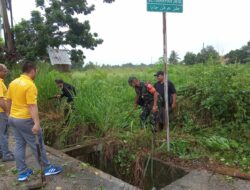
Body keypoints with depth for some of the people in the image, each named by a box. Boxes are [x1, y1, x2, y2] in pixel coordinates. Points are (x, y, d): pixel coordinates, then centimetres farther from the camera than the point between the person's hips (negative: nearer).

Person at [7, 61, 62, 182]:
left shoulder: (13, 83, 6)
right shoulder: (30, 85, -20)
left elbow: (8, 101, 13)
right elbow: (32, 106, -25)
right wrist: (37, 123, -26)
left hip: (13, 118, 8)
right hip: (25, 120, -8)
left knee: (19, 145, 14)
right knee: (37, 144, 5)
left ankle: (22, 173, 23)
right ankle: (47, 168, 19)